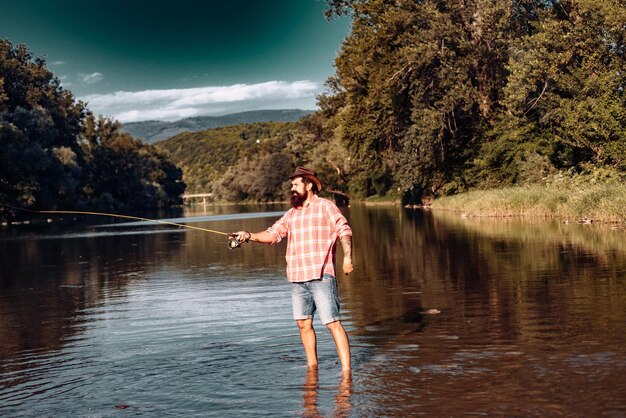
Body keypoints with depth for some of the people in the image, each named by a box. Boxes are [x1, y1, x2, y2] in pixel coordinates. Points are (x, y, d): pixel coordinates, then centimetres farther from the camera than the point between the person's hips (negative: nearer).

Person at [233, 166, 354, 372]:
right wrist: (249, 236, -3)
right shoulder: (291, 214, 19)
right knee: (303, 323, 10)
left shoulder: (325, 206, 0)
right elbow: (272, 234, 13)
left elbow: (344, 231, -7)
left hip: (321, 276, -7)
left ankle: (346, 369, -9)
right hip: (297, 278, 7)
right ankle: (312, 366, 22)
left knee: (333, 323, -9)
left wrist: (347, 257, -19)